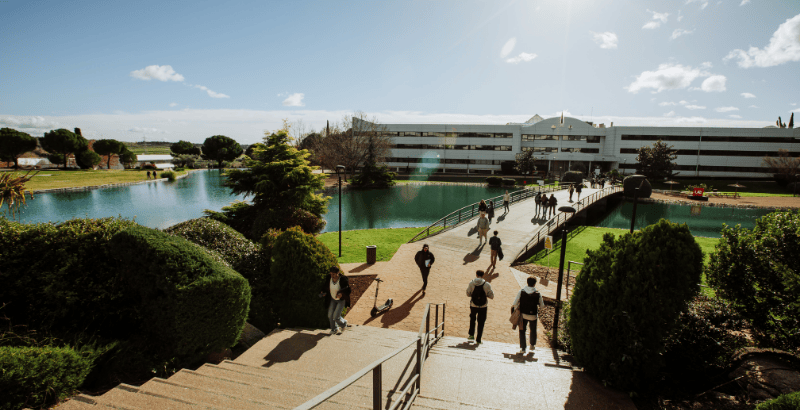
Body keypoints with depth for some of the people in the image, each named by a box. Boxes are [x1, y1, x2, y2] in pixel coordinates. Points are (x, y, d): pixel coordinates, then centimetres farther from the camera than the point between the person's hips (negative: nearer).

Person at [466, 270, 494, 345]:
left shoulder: (471, 283, -8)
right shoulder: (486, 284, -10)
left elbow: (468, 294, 0)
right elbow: (491, 296, -6)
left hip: (473, 305, 1)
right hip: (483, 306, -1)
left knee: (472, 319, 25)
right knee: (481, 322, 11)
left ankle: (471, 335, 25)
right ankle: (478, 338, 14)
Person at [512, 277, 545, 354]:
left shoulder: (521, 291, -12)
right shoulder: (538, 294, -13)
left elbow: (515, 303, -9)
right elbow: (542, 306, -2)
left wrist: (514, 310, 10)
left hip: (523, 315, 0)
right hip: (533, 315, 0)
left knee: (522, 331, 10)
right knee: (533, 330, 23)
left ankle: (522, 348, 6)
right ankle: (532, 345, 40)